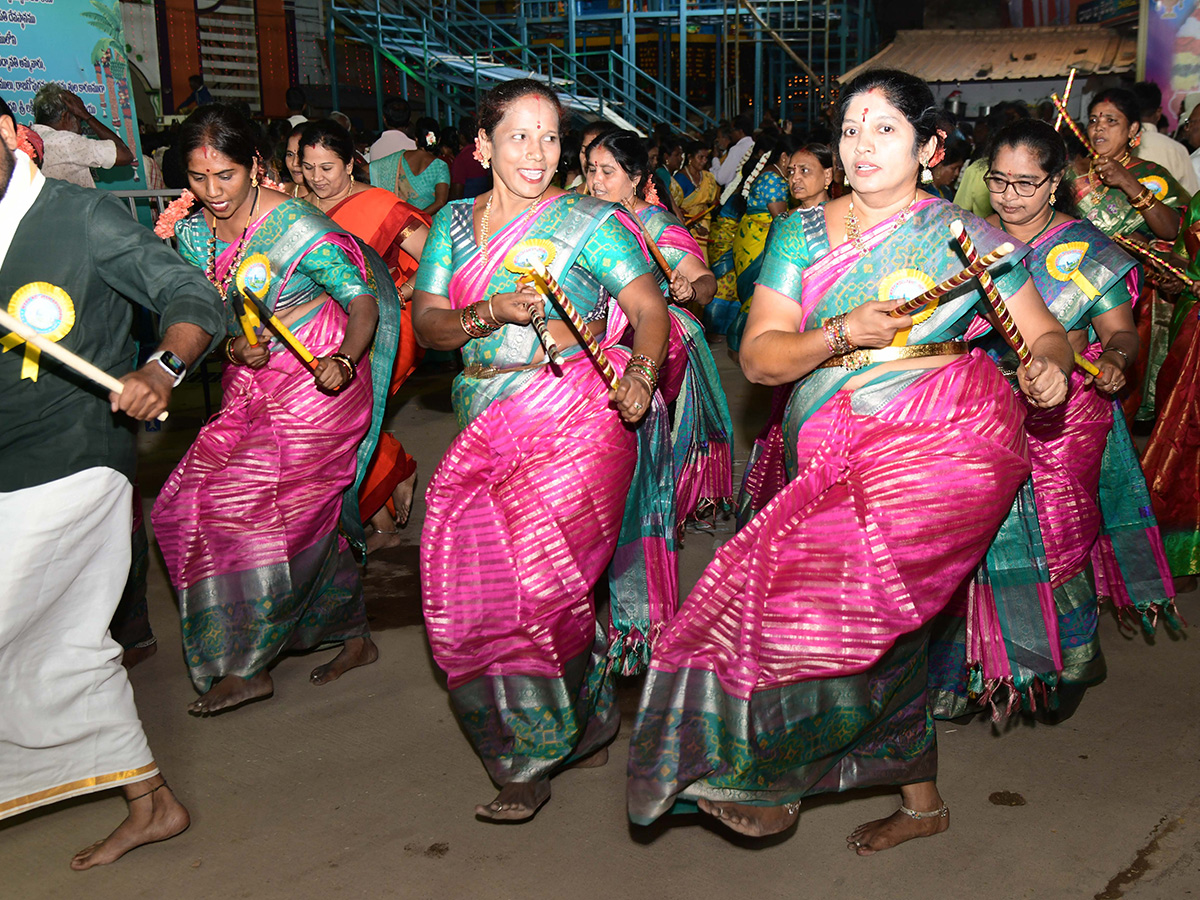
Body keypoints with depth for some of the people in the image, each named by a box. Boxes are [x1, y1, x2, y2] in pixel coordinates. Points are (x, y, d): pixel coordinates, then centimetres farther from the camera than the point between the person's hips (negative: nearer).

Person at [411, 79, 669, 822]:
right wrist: (492, 313, -12)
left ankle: (537, 758, 10)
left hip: (572, 422, -5)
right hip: (487, 431, 5)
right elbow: (426, 322, 7)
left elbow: (650, 307, -6)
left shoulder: (590, 222, 1)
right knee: (471, 587, 2)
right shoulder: (454, 224, 14)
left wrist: (641, 375, -25)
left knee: (535, 584, -10)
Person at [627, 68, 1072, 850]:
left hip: (942, 439, -5)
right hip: (844, 455, 5)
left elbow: (1045, 332, 7)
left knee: (829, 586, -19)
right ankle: (921, 800, 28)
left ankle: (770, 778, 0)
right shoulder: (802, 234, 11)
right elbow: (759, 358, 2)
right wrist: (841, 333, -14)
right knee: (883, 624, 9)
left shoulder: (962, 234, 5)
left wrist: (1050, 367, -16)